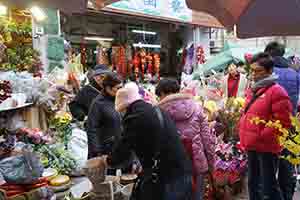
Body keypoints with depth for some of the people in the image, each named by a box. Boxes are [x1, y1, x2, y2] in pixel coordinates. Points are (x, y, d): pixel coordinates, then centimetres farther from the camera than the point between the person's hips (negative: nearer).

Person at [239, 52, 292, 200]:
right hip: (252, 146, 9)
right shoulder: (252, 91, 12)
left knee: (268, 188, 0)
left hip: (267, 147, -8)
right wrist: (243, 133, 10)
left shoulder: (277, 91, -14)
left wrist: (262, 136, -18)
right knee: (253, 183, 20)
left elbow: (283, 122, -19)